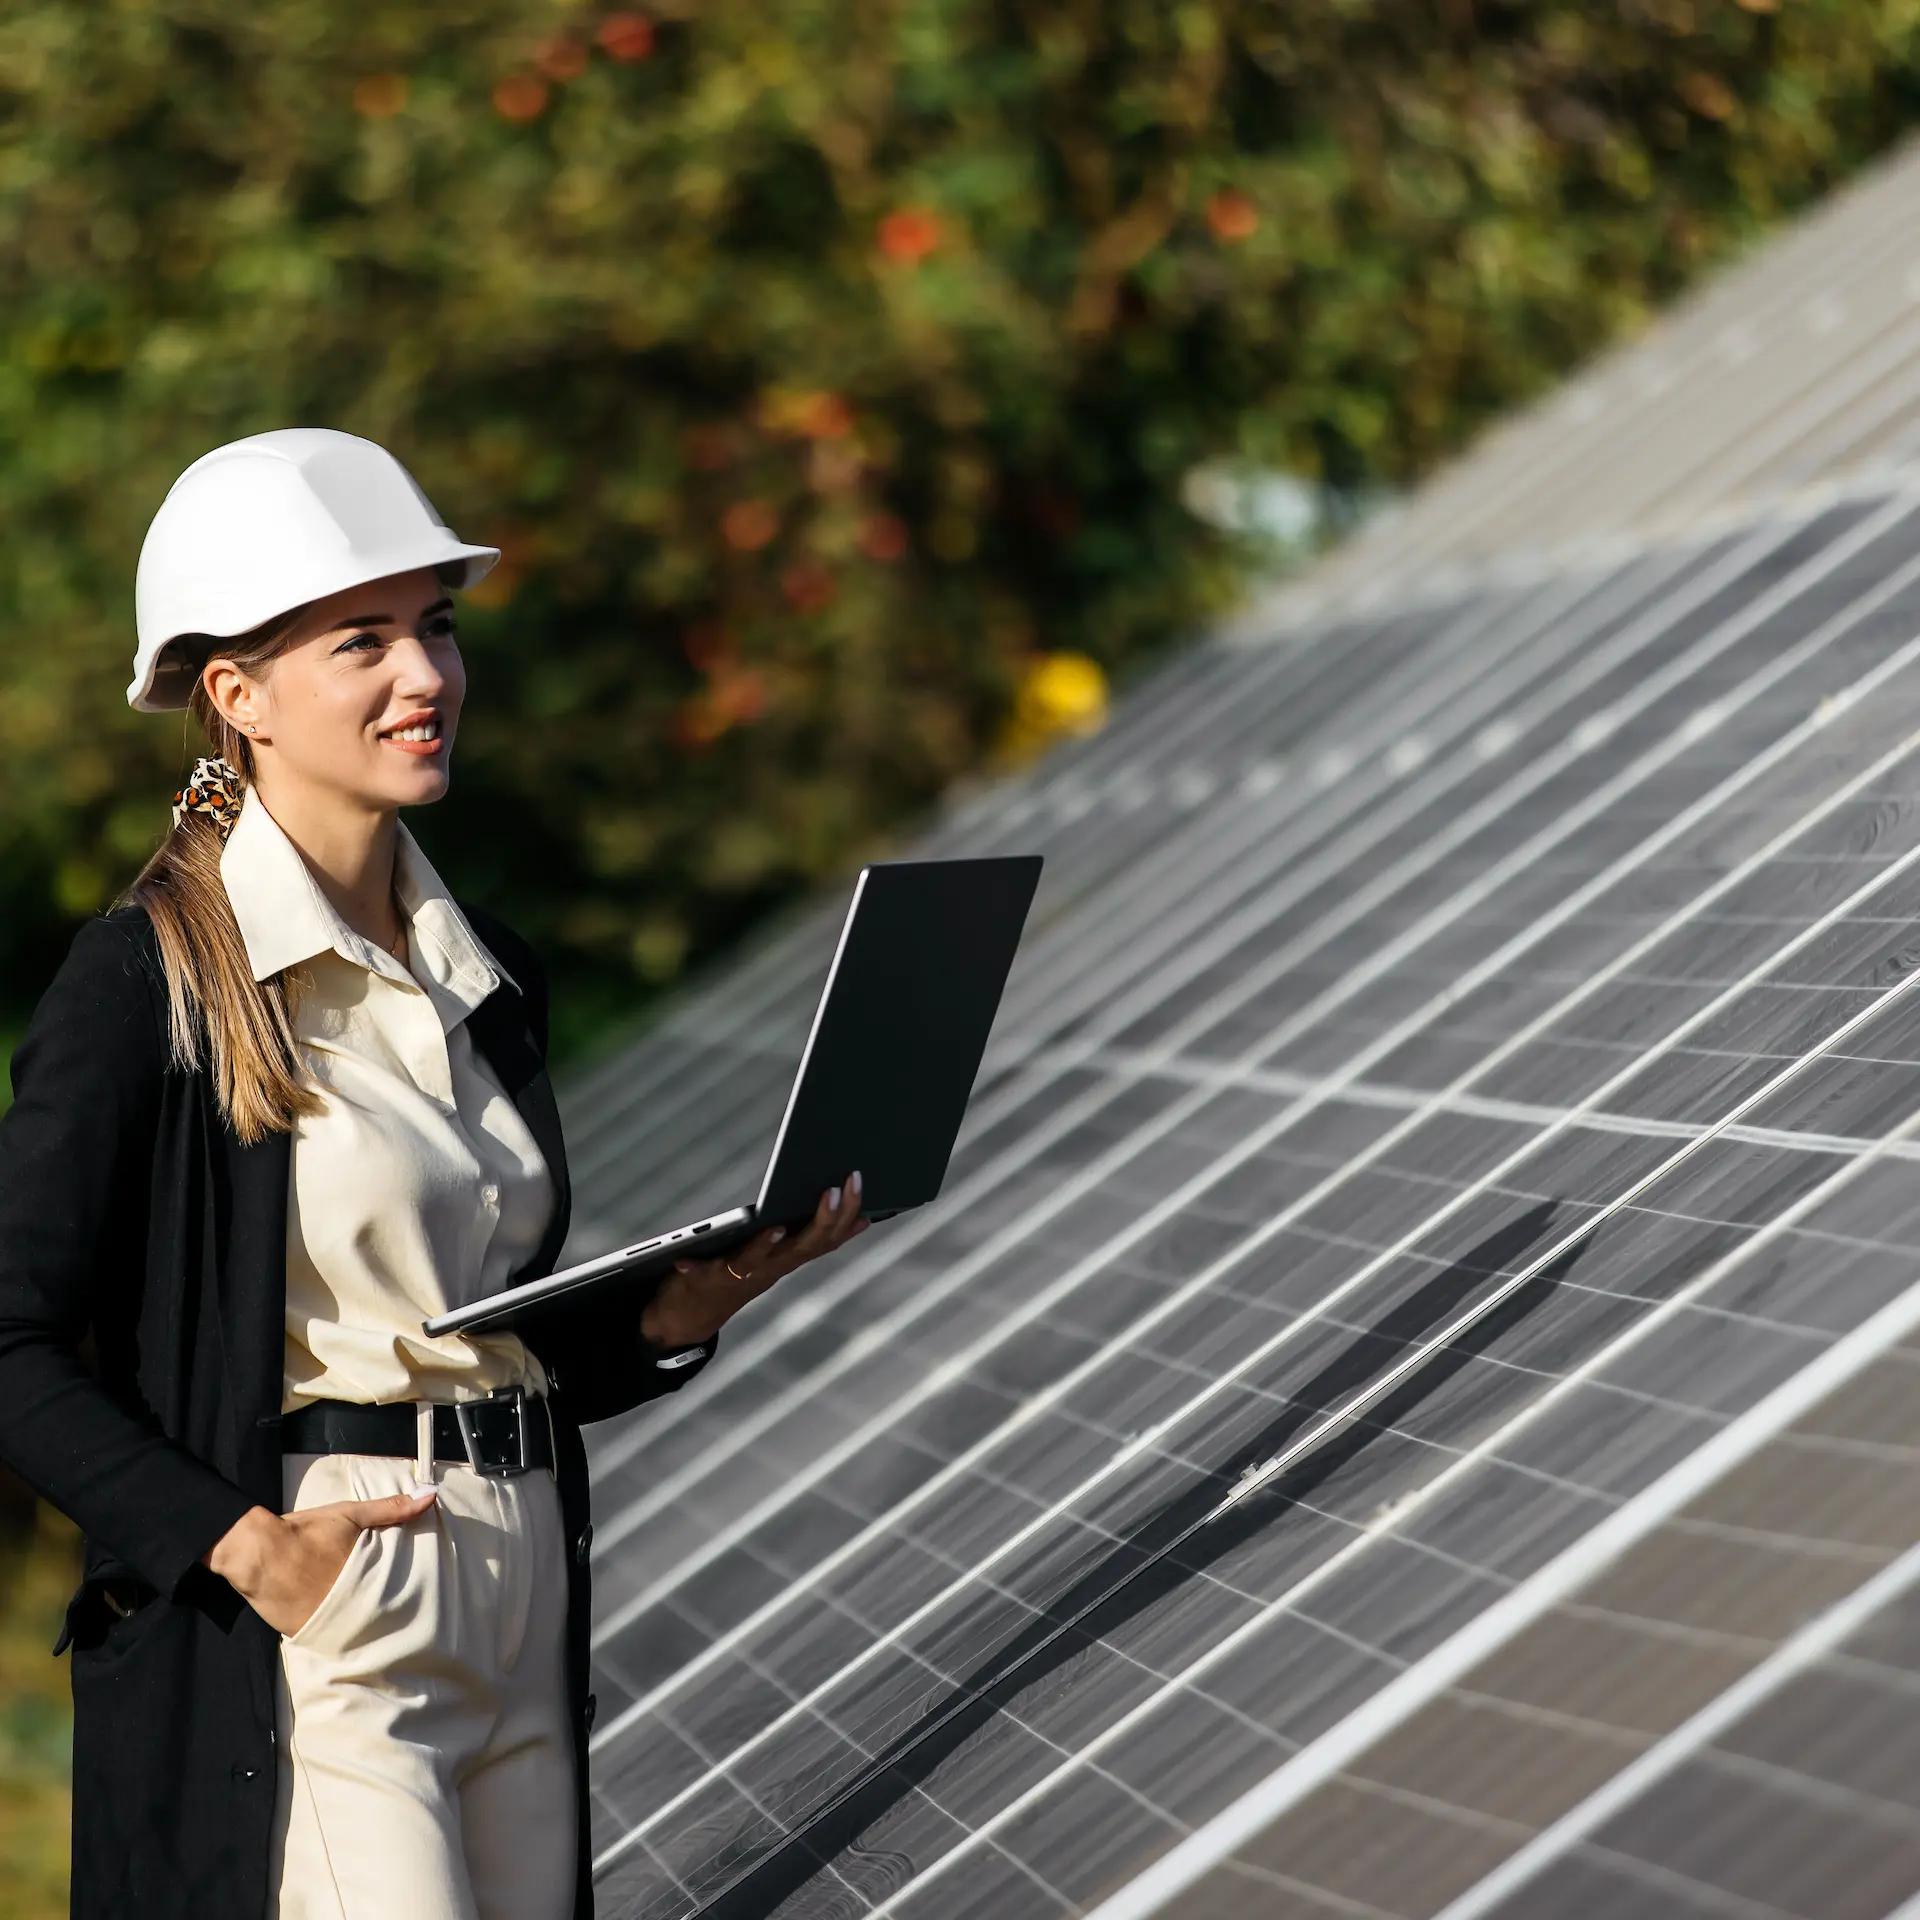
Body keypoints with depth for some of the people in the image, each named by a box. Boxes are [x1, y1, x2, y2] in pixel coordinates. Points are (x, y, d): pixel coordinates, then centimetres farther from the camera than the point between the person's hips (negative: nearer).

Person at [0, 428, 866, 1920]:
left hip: (520, 1613, 7)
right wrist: (245, 1547, -18)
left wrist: (699, 1300, 0)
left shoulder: (489, 975, 13)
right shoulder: (155, 977, -8)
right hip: (318, 1634, -7)